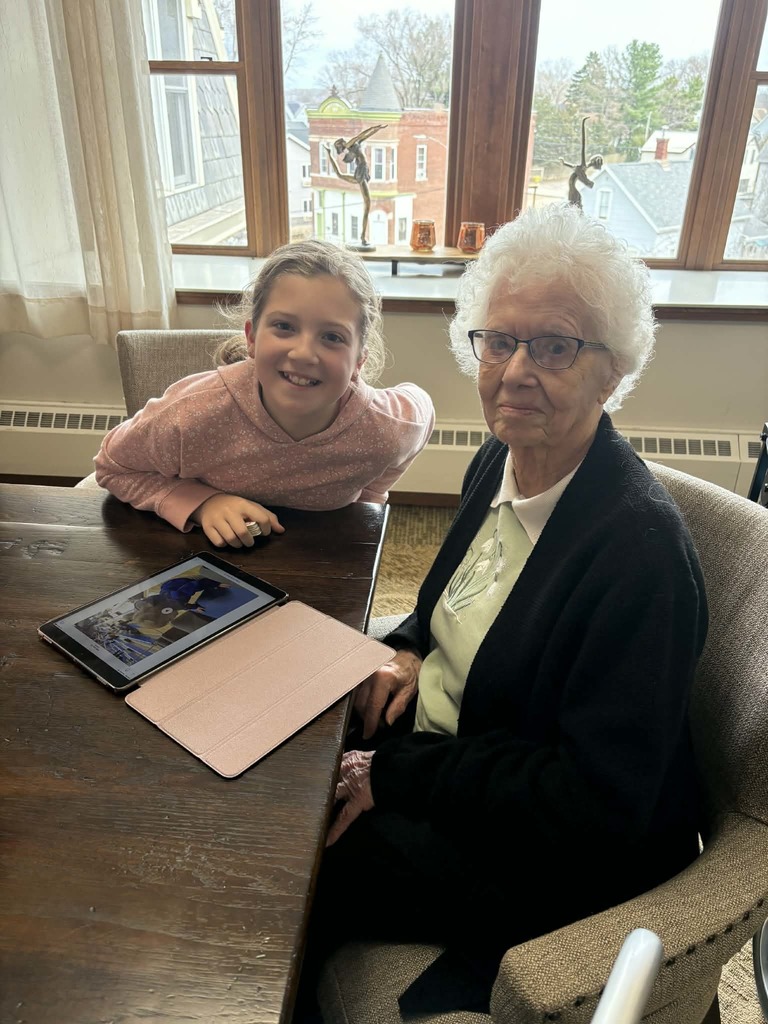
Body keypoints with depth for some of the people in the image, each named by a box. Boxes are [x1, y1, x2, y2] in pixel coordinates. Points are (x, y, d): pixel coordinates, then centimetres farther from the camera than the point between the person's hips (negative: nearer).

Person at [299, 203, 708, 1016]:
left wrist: (393, 771, -22)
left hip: (563, 857, -7)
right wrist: (409, 649, -7)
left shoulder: (640, 545, -29)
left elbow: (597, 804, -26)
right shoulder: (501, 460, -4)